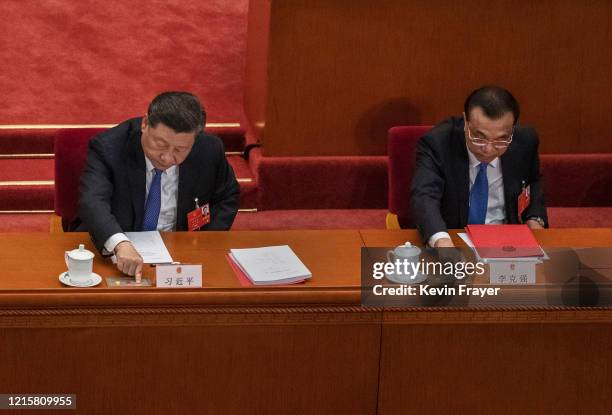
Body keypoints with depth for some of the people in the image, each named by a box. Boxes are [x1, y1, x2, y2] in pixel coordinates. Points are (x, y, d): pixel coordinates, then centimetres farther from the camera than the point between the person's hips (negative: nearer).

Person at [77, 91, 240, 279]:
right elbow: (92, 202, -35)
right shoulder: (107, 148, -18)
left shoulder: (209, 151, -7)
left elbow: (227, 198, 12)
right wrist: (120, 244, -53)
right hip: (109, 252, -2)